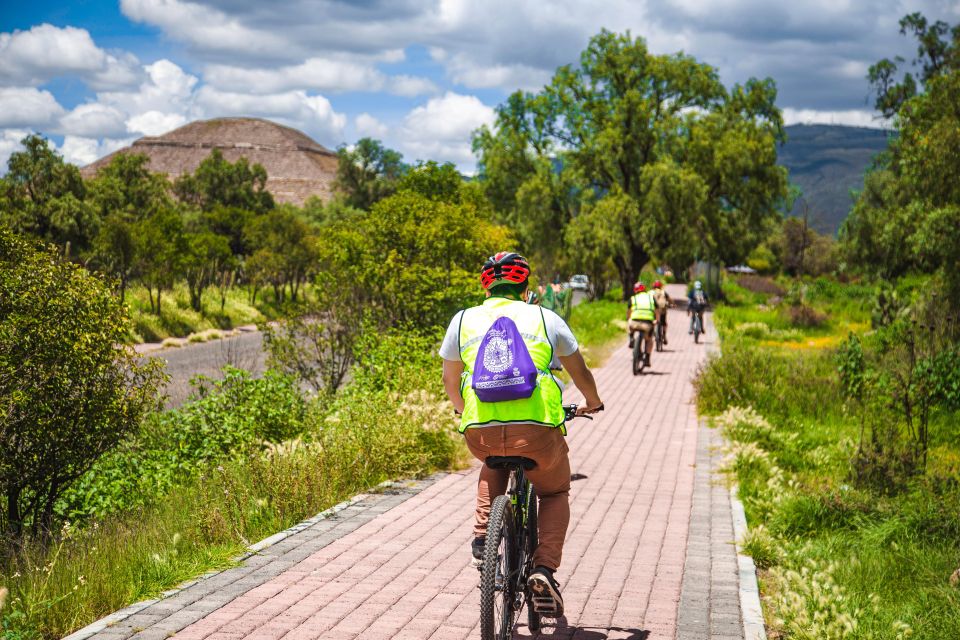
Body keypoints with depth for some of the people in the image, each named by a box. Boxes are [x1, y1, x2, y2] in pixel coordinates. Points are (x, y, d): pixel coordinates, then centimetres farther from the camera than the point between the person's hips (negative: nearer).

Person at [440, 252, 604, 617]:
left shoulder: (463, 321, 17)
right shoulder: (545, 318, 14)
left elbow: (450, 379, 27)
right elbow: (580, 373, 24)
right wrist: (593, 403, 45)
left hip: (480, 432, 2)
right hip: (537, 429, -1)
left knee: (493, 468, 37)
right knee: (555, 493, 26)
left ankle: (483, 536, 18)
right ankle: (544, 568, 7)